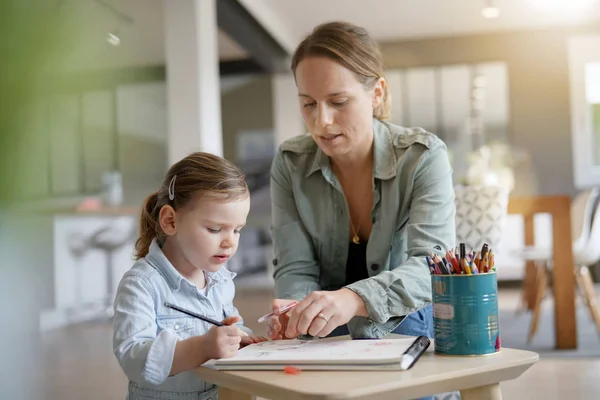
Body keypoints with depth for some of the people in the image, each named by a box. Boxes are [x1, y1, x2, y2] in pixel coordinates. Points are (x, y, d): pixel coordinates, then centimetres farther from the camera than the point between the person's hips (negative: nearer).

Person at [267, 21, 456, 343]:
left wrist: (354, 298, -46)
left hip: (407, 326, 0)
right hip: (326, 335, 1)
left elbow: (432, 263, -27)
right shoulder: (289, 164, -7)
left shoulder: (423, 157, -14)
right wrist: (296, 315, -33)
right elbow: (296, 268, -9)